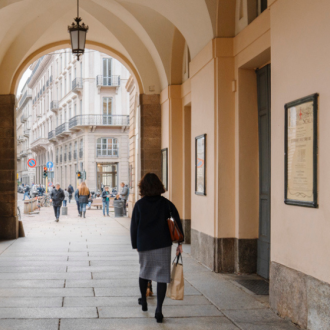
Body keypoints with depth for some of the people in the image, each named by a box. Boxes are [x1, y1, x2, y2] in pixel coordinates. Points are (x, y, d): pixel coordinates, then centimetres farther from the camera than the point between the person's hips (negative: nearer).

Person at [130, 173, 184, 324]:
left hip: (144, 244, 1)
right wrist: (180, 242, 0)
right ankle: (159, 310, -7)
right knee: (162, 276, 1)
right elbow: (177, 222, -5)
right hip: (163, 244, -1)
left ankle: (144, 301, 40)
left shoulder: (139, 205, -4)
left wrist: (135, 245, 9)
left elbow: (134, 226, -2)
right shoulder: (166, 203, -2)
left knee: (144, 271, 22)